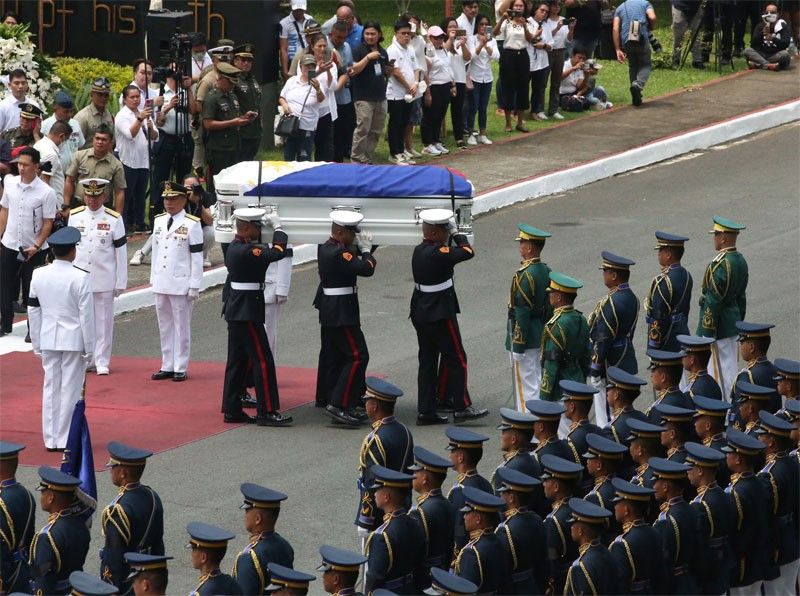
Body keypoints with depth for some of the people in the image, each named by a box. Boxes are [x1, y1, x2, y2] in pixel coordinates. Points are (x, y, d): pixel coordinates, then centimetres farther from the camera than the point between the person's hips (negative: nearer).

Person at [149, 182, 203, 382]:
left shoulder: (192, 224, -7)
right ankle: (167, 366, 17)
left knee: (181, 326, 0)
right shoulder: (159, 221, 10)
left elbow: (197, 257, -7)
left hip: (181, 284, -6)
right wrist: (153, 279, 15)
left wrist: (194, 285, -10)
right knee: (164, 326, 10)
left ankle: (180, 368, 5)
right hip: (161, 283, 6)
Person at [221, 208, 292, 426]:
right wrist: (278, 227, -13)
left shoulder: (234, 248, 9)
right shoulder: (246, 251, -21)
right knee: (263, 360, -5)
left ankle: (232, 410, 16)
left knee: (237, 361, 13)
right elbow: (277, 252, -22)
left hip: (235, 311, 10)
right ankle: (267, 412, -4)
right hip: (247, 313, -10)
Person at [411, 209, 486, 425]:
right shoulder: (437, 253, -21)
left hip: (421, 315, 9)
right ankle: (462, 408, 5)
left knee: (427, 361, 11)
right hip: (440, 315, -9)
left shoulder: (419, 251, 6)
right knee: (457, 360, 1)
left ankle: (425, 411, 12)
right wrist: (457, 233, -3)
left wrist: (452, 235, 6)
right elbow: (467, 252, -16)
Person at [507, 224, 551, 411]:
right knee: (537, 383, 16)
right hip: (540, 338, 9)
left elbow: (521, 313, -21)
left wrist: (517, 346, -18)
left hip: (525, 340, -9)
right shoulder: (546, 271, 6)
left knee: (525, 387, -3)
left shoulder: (523, 275, -20)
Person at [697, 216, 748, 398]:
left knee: (716, 372, -3)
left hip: (718, 324, -9)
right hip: (733, 321, 9)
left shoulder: (720, 265, -23)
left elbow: (713, 301, -22)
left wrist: (707, 334, -18)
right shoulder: (740, 260, 7)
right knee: (730, 370, 16)